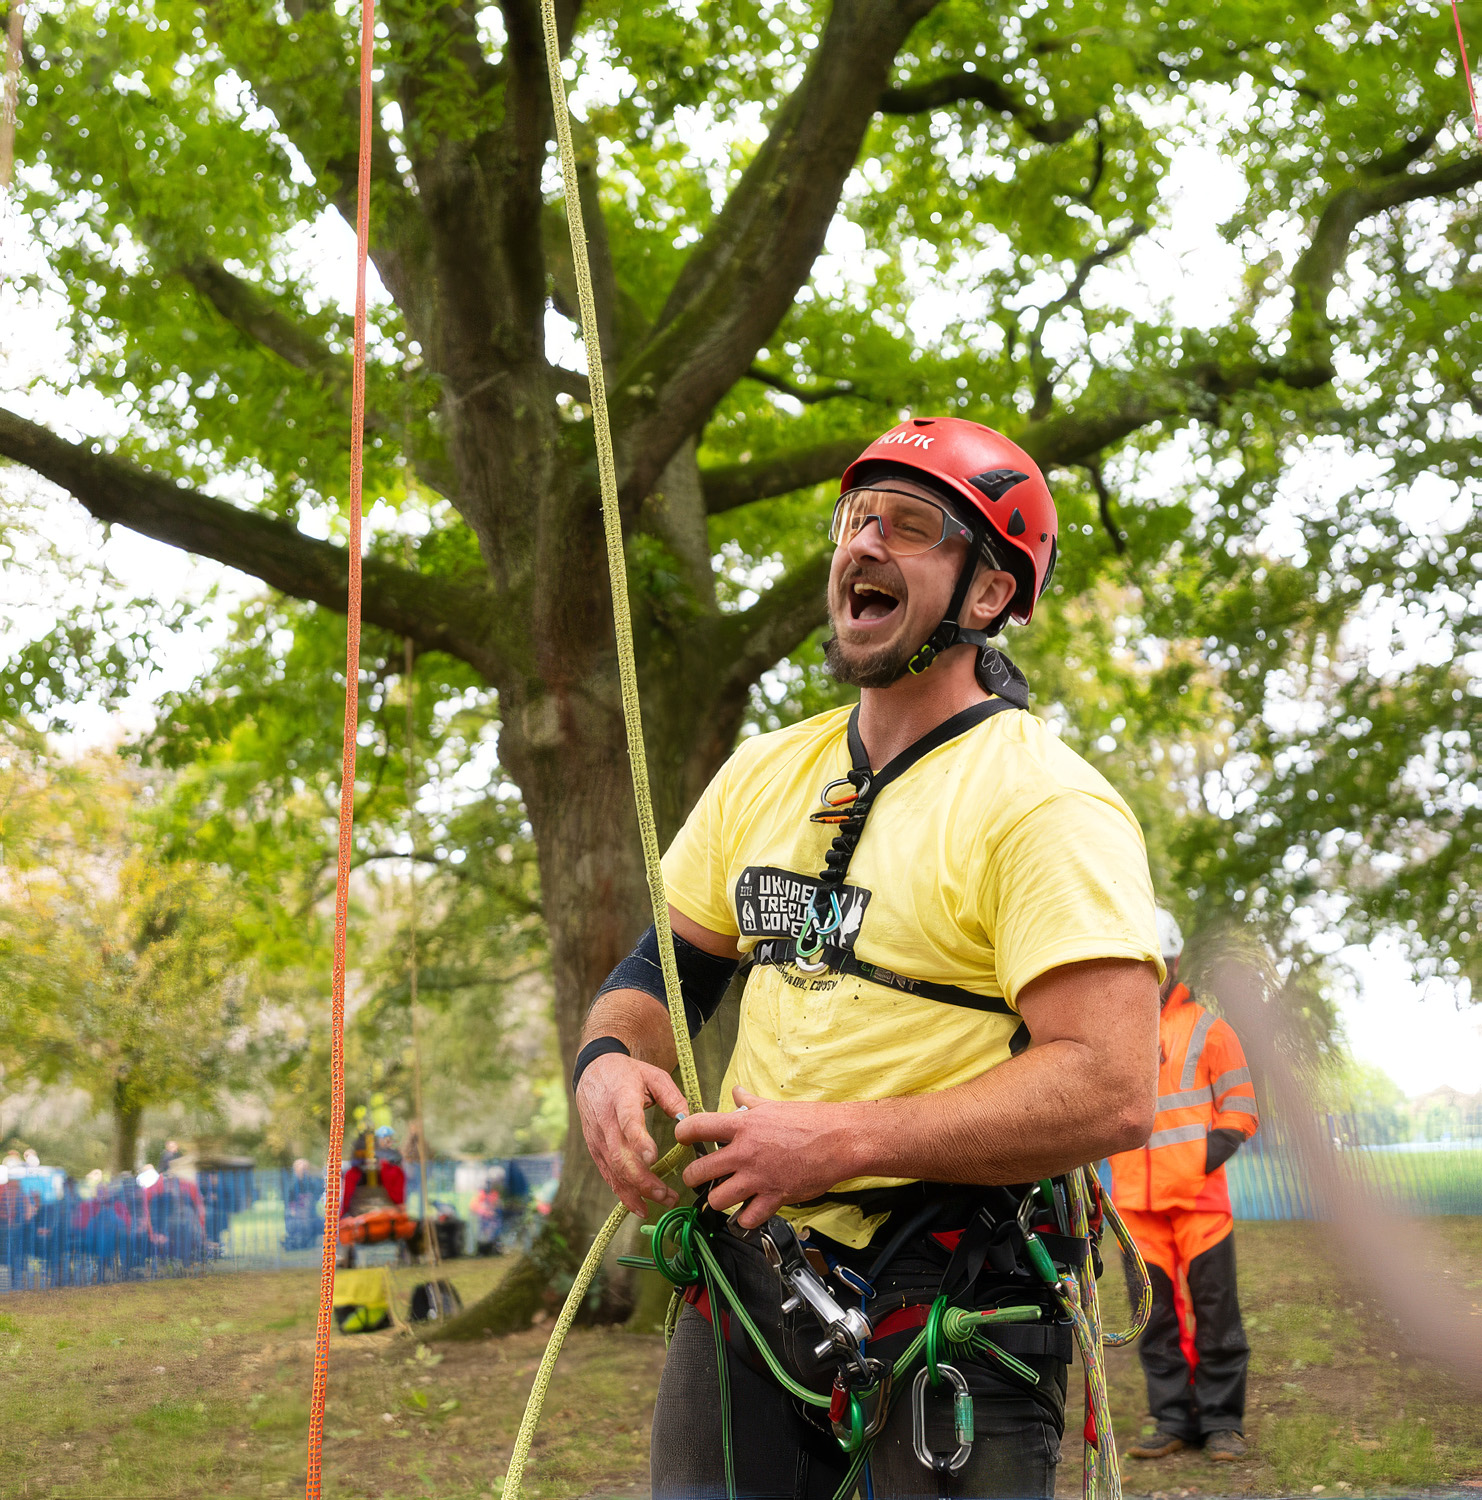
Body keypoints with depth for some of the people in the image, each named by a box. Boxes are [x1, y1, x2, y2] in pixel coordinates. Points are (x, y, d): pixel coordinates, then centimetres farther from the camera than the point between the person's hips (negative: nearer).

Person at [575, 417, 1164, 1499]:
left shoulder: (1046, 802, -13)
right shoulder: (762, 774, 10)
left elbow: (1113, 1092, -22)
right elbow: (669, 961, 19)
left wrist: (843, 1142, -22)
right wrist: (609, 1059, -4)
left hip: (945, 1306, -6)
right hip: (744, 1280, 6)